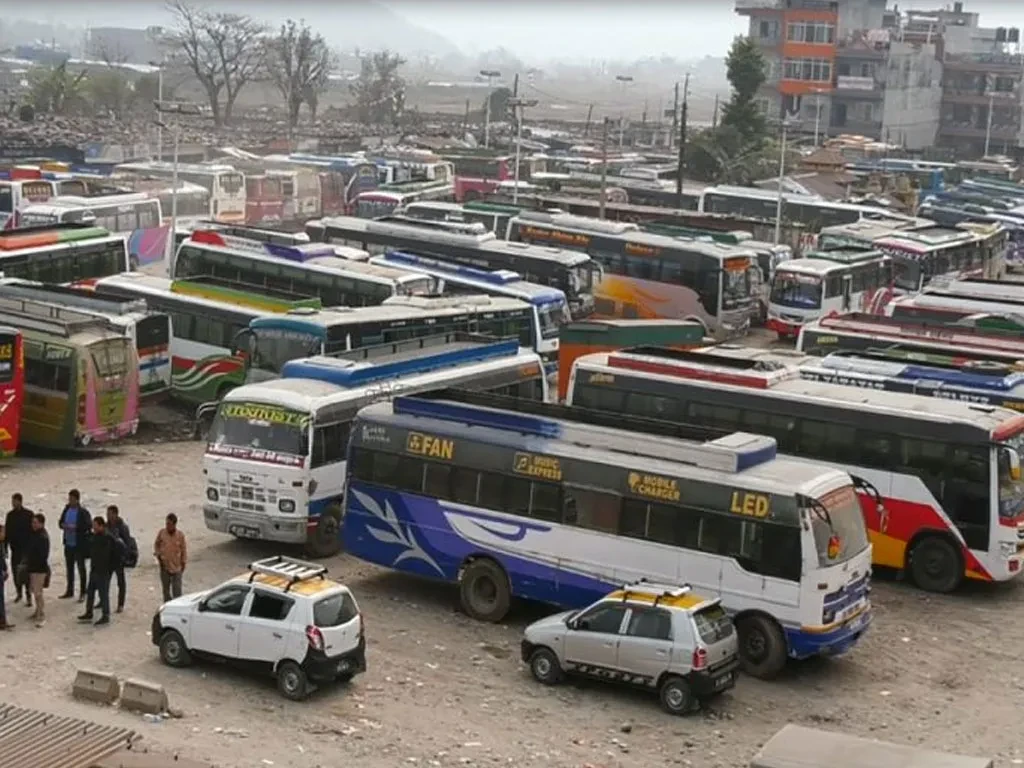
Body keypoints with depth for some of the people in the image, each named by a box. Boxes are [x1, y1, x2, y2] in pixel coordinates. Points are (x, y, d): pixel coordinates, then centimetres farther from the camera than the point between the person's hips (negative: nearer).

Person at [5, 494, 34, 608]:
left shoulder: (29, 514, -8)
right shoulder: (10, 515, 6)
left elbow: (33, 531, -8)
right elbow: (7, 532, 10)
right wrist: (5, 547, 7)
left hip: (26, 548, -5)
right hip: (15, 548, 5)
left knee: (26, 571, -7)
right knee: (15, 571, 9)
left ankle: (28, 596, -3)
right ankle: (18, 593, 25)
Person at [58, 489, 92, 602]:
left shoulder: (83, 512, -13)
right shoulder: (66, 510, 6)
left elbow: (88, 526, -19)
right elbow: (61, 522, 14)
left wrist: (75, 527, -26)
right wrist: (63, 525, -9)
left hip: (79, 545, -6)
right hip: (68, 544, 6)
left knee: (81, 568, 2)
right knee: (69, 567, 17)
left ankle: (83, 593, 10)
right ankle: (70, 591, 30)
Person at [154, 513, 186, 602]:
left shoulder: (180, 535, -11)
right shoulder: (162, 532, -8)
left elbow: (183, 550, -1)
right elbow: (156, 544, 9)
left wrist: (183, 563, 3)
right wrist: (158, 554, -4)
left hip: (176, 566, -2)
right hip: (164, 565, 2)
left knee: (177, 590, -2)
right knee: (166, 588, 13)